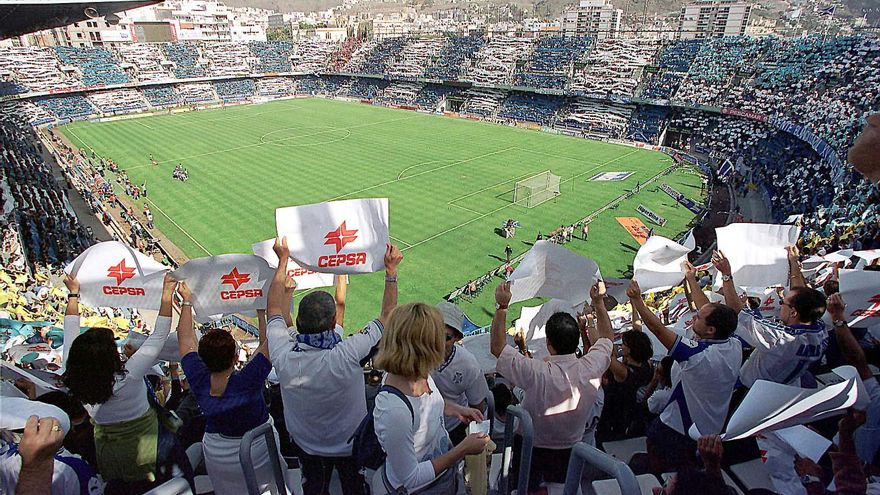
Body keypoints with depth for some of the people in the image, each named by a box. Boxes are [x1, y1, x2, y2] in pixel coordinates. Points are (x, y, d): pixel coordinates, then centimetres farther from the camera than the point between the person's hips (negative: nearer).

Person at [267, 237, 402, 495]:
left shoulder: (283, 355, -31)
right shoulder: (348, 355, -40)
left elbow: (275, 308, -12)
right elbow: (387, 317, -24)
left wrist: (283, 260, -5)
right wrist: (391, 270, -17)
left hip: (305, 445, 3)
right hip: (351, 445, -2)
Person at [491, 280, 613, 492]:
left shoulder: (537, 374, -33)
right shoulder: (590, 369, -20)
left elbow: (497, 348, -21)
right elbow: (606, 338, 1)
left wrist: (502, 306, -23)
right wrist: (599, 302, 5)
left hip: (531, 452, -3)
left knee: (528, 488, 20)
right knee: (565, 487, 26)